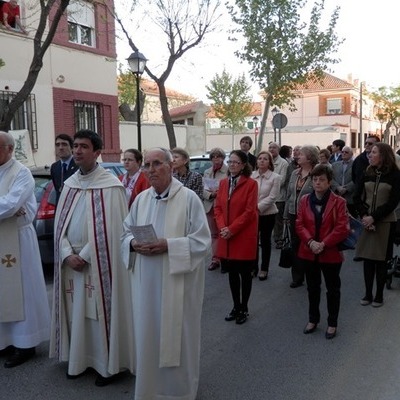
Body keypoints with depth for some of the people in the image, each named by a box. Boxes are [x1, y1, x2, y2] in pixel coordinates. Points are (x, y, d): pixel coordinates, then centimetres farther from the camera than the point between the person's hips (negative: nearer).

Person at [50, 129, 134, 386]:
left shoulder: (111, 185, -11)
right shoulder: (69, 184, 8)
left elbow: (108, 229, -15)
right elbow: (60, 224, 7)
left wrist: (85, 256, -15)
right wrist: (67, 255, -7)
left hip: (99, 262, -5)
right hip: (71, 261, 6)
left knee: (101, 312, 3)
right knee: (76, 313, 13)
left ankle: (108, 364, 18)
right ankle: (80, 360, 29)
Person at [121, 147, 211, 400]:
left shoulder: (189, 198, -10)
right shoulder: (141, 199, 7)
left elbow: (203, 241, -12)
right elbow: (126, 232, 14)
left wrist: (168, 245, -22)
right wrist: (133, 244, -9)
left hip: (177, 283, -5)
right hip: (146, 283, 5)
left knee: (176, 337, 7)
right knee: (149, 335, 14)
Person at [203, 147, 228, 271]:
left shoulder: (229, 171, -5)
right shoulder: (207, 172, 14)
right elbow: (203, 190, 9)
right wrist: (211, 194, -9)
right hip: (210, 207, 5)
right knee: (214, 234, 10)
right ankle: (215, 259, 16)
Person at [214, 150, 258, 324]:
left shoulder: (251, 184, -9)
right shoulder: (223, 183, 9)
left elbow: (250, 211, -14)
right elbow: (218, 207, 8)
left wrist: (232, 229, -17)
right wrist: (222, 227, -9)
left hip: (244, 236, -5)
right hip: (226, 236, 5)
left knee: (245, 273, 7)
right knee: (232, 273, 13)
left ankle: (244, 308, 22)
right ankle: (236, 306, 28)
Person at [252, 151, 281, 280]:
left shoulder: (275, 177, -6)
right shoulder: (251, 175, 0)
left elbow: (272, 197, -11)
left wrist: (258, 207, -17)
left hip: (267, 213, -2)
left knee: (265, 241, 9)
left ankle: (264, 269, 21)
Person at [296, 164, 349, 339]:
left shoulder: (338, 202, -9)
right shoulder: (304, 200, 2)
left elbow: (342, 228, -14)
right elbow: (299, 225, -1)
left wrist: (324, 244, -20)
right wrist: (310, 242, -17)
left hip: (331, 253, -3)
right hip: (308, 252, 4)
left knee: (332, 289, 10)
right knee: (312, 288, 18)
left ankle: (332, 323, 25)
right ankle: (313, 319, 34)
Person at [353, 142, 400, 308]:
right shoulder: (367, 173, 6)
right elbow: (357, 197, 5)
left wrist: (373, 217, -15)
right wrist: (364, 216, -11)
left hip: (385, 222, -3)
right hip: (368, 221, 3)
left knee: (381, 260, 3)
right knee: (367, 258, 5)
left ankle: (379, 295, 14)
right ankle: (368, 293, 14)